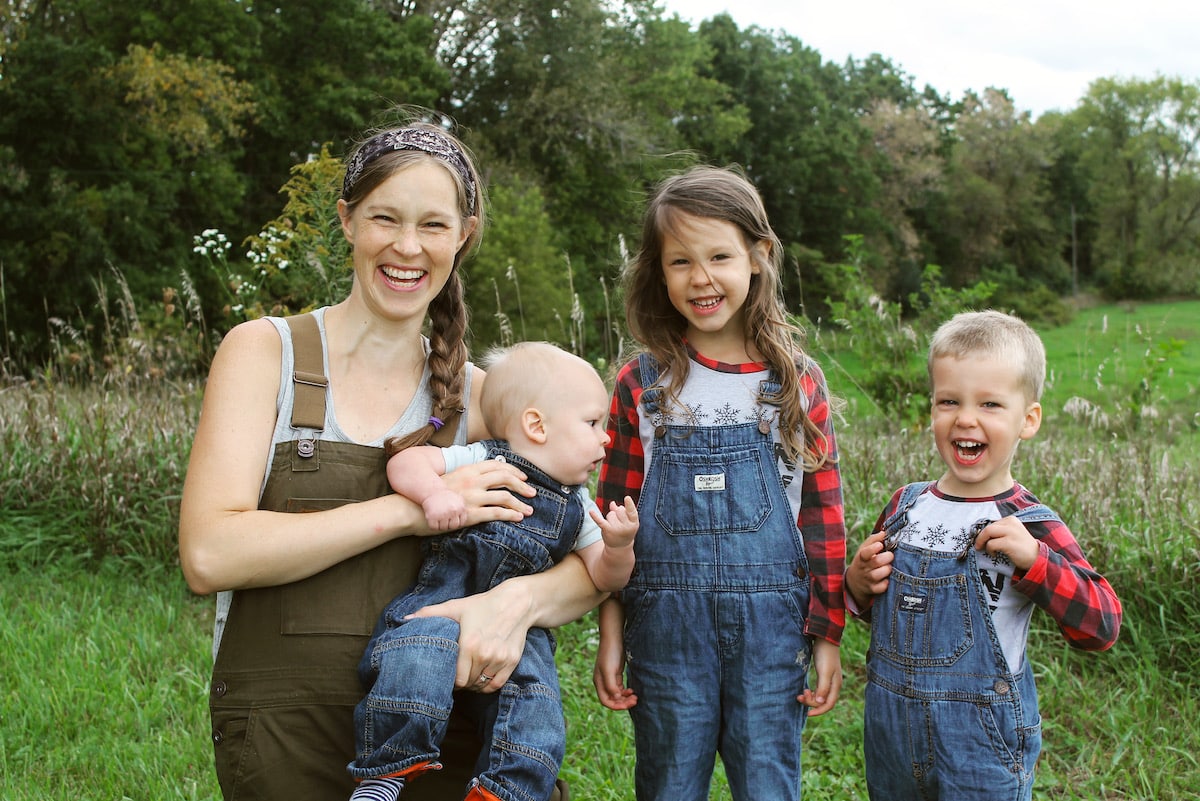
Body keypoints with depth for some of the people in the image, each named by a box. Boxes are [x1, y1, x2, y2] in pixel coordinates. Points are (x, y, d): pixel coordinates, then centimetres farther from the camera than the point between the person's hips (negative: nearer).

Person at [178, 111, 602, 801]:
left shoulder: (475, 395, 6)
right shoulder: (266, 351, -1)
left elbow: (591, 567, 3)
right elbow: (209, 554, -13)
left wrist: (519, 600, -20)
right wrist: (410, 509, -17)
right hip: (284, 736, -3)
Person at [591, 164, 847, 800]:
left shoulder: (796, 382, 1)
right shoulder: (642, 384, 1)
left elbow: (823, 514, 4)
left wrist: (829, 634, 3)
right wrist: (610, 635, 3)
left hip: (771, 625, 0)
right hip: (666, 626, 0)